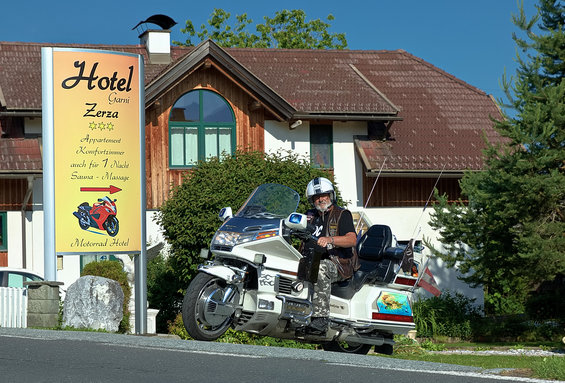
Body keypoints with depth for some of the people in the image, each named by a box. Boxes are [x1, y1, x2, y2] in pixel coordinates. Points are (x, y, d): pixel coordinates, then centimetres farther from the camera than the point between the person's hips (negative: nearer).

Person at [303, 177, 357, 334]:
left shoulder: (342, 214, 3)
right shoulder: (311, 216, 24)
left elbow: (352, 239, -13)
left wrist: (329, 239, -30)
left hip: (339, 264, -7)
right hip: (312, 260, 7)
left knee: (321, 268, -39)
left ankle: (321, 317, -45)